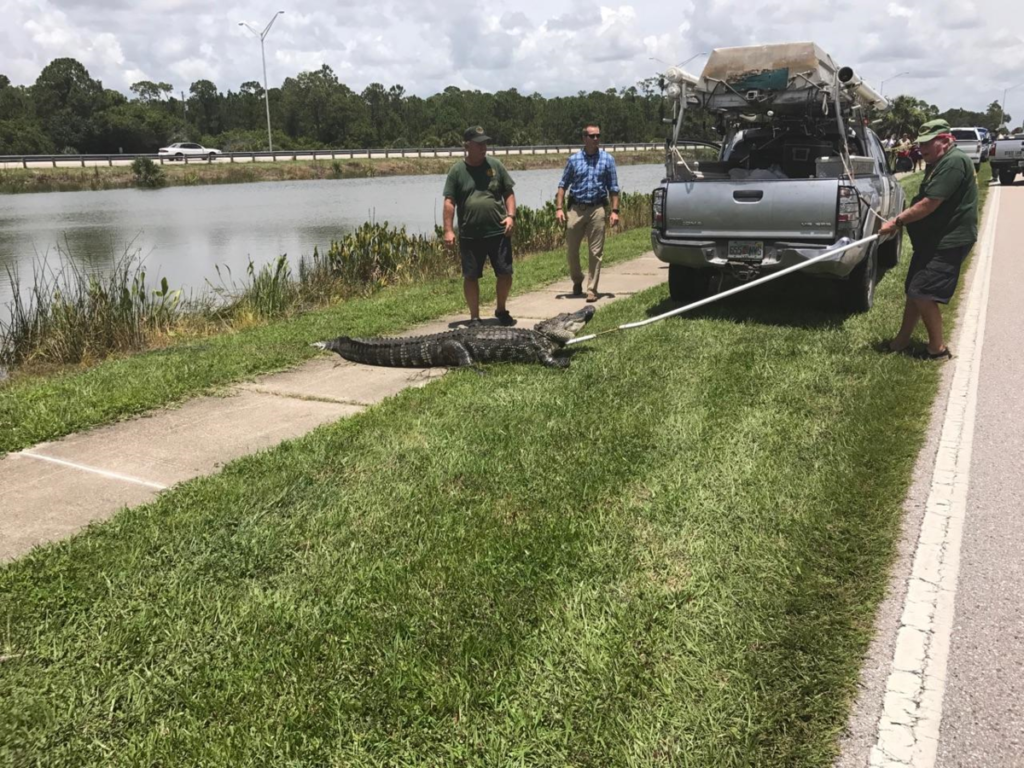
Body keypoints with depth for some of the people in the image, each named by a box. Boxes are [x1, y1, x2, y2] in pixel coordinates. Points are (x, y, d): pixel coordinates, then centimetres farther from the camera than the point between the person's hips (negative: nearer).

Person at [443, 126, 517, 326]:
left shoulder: (495, 165, 6)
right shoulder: (457, 170, 0)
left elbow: (509, 193, 10)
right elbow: (449, 201, -1)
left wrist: (510, 215, -4)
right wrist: (448, 230, -8)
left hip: (498, 232, 2)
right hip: (469, 235, -1)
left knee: (505, 273, 5)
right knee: (471, 276, 4)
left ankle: (501, 310, 26)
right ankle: (474, 317, 17)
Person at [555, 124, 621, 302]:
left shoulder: (607, 159, 5)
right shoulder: (574, 159, 6)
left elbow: (613, 188, 5)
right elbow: (563, 185, 7)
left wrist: (615, 211, -4)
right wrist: (559, 208, -3)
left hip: (597, 209, -1)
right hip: (576, 208, 1)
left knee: (595, 252, 0)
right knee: (571, 250, 5)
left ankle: (592, 289, 7)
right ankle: (577, 281, 29)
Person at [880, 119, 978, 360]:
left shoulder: (954, 162, -19)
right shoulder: (938, 164, 14)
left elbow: (929, 204, -24)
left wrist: (897, 221, -16)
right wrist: (901, 222, 4)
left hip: (949, 241, -10)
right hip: (933, 239, 10)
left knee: (923, 293, -11)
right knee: (914, 290, 14)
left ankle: (938, 349, 2)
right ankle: (902, 340, 26)